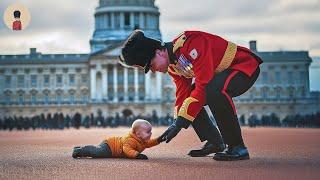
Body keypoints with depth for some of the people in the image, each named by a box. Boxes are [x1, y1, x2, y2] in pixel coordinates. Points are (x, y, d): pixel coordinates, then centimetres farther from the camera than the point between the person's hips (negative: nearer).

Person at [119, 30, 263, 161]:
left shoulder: (190, 43, -30)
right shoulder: (172, 66, 0)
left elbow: (204, 85, -33)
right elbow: (183, 94, 5)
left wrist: (181, 121, -31)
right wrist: (177, 122, -8)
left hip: (245, 65, -10)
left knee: (213, 90, -36)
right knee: (189, 100, 3)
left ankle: (237, 147, -24)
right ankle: (215, 143, 14)